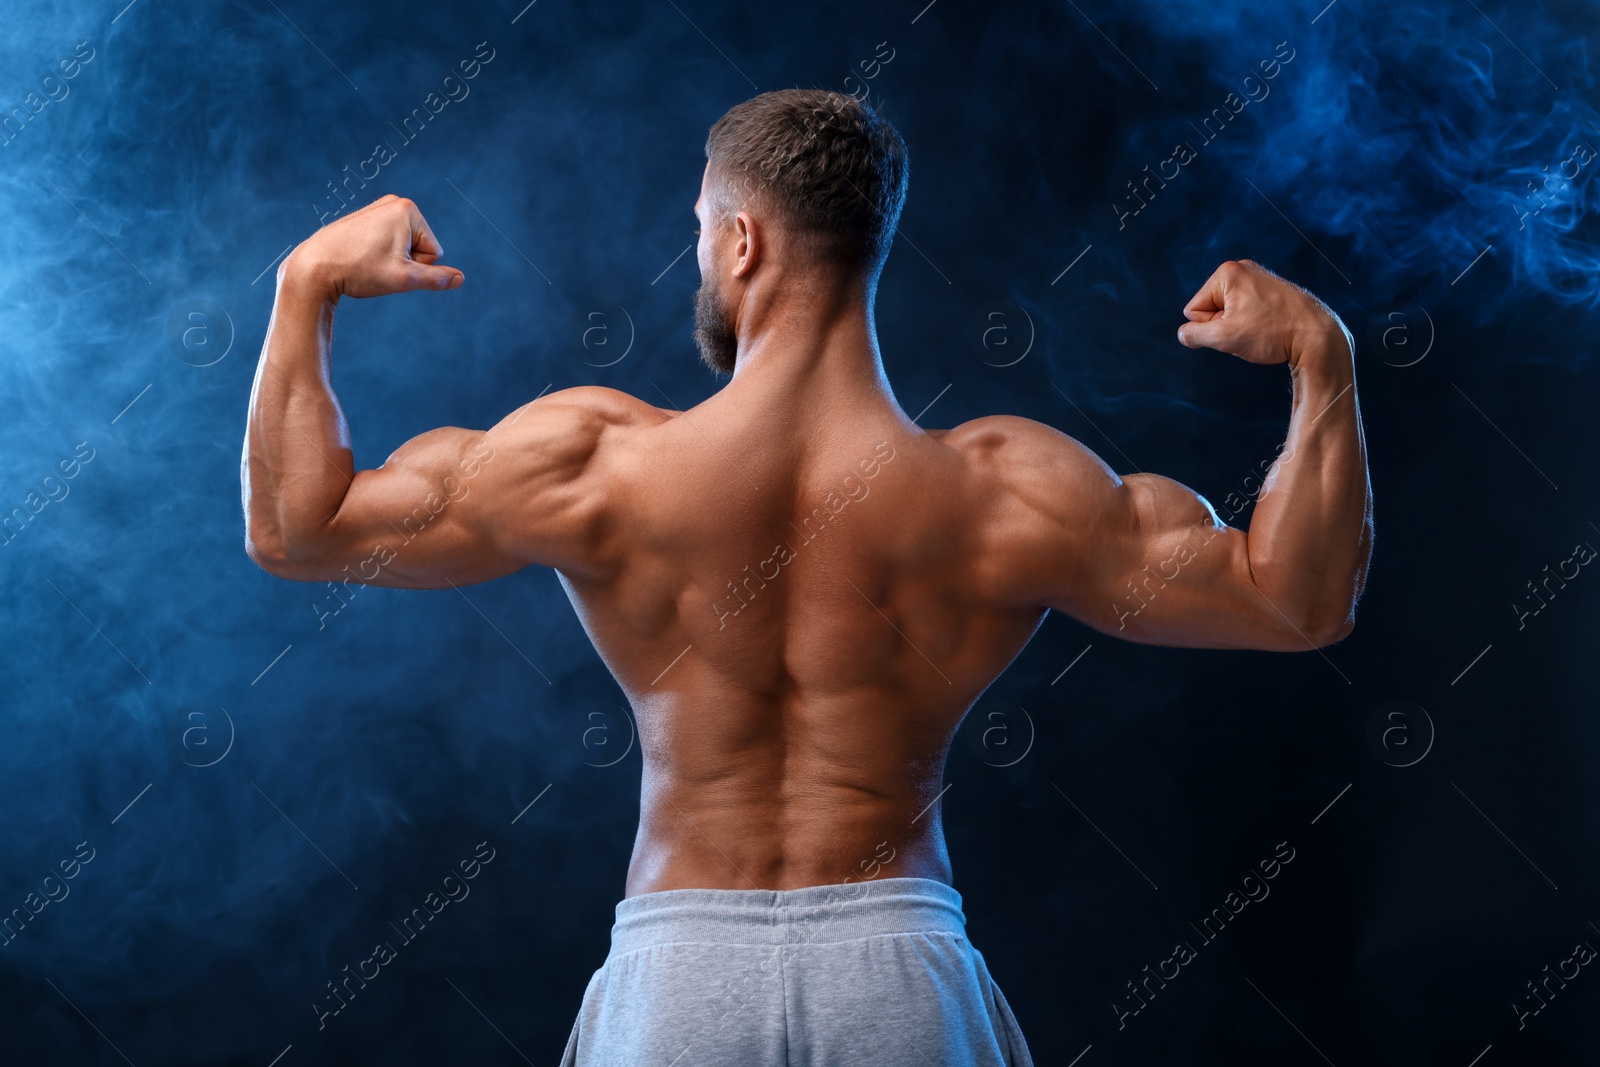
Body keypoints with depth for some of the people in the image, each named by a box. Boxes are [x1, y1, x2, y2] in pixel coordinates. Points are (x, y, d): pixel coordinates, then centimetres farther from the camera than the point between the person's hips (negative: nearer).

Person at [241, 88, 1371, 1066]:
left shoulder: (595, 465, -9)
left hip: (678, 963, 0)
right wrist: (1322, 361, 6)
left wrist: (307, 288, 12)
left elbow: (296, 528, 2)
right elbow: (1302, 599, -1)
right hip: (898, 962, 0)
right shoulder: (1007, 490, -9)